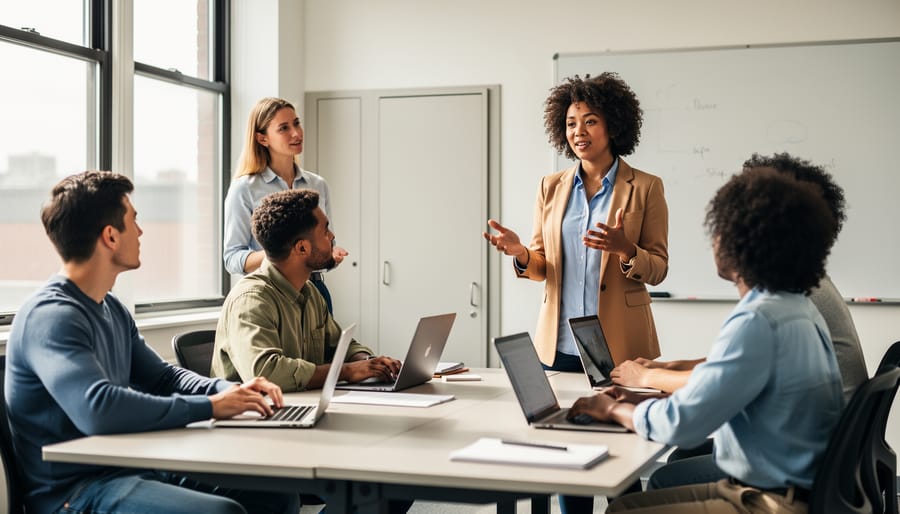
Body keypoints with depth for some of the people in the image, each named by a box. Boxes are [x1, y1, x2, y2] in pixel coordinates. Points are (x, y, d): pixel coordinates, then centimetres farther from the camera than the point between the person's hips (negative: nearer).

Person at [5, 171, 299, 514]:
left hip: (128, 469, 9)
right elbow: (99, 410, -32)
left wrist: (230, 391, 2)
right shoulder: (50, 316, -17)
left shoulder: (112, 309, 13)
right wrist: (209, 406, -24)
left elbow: (162, 377, 22)